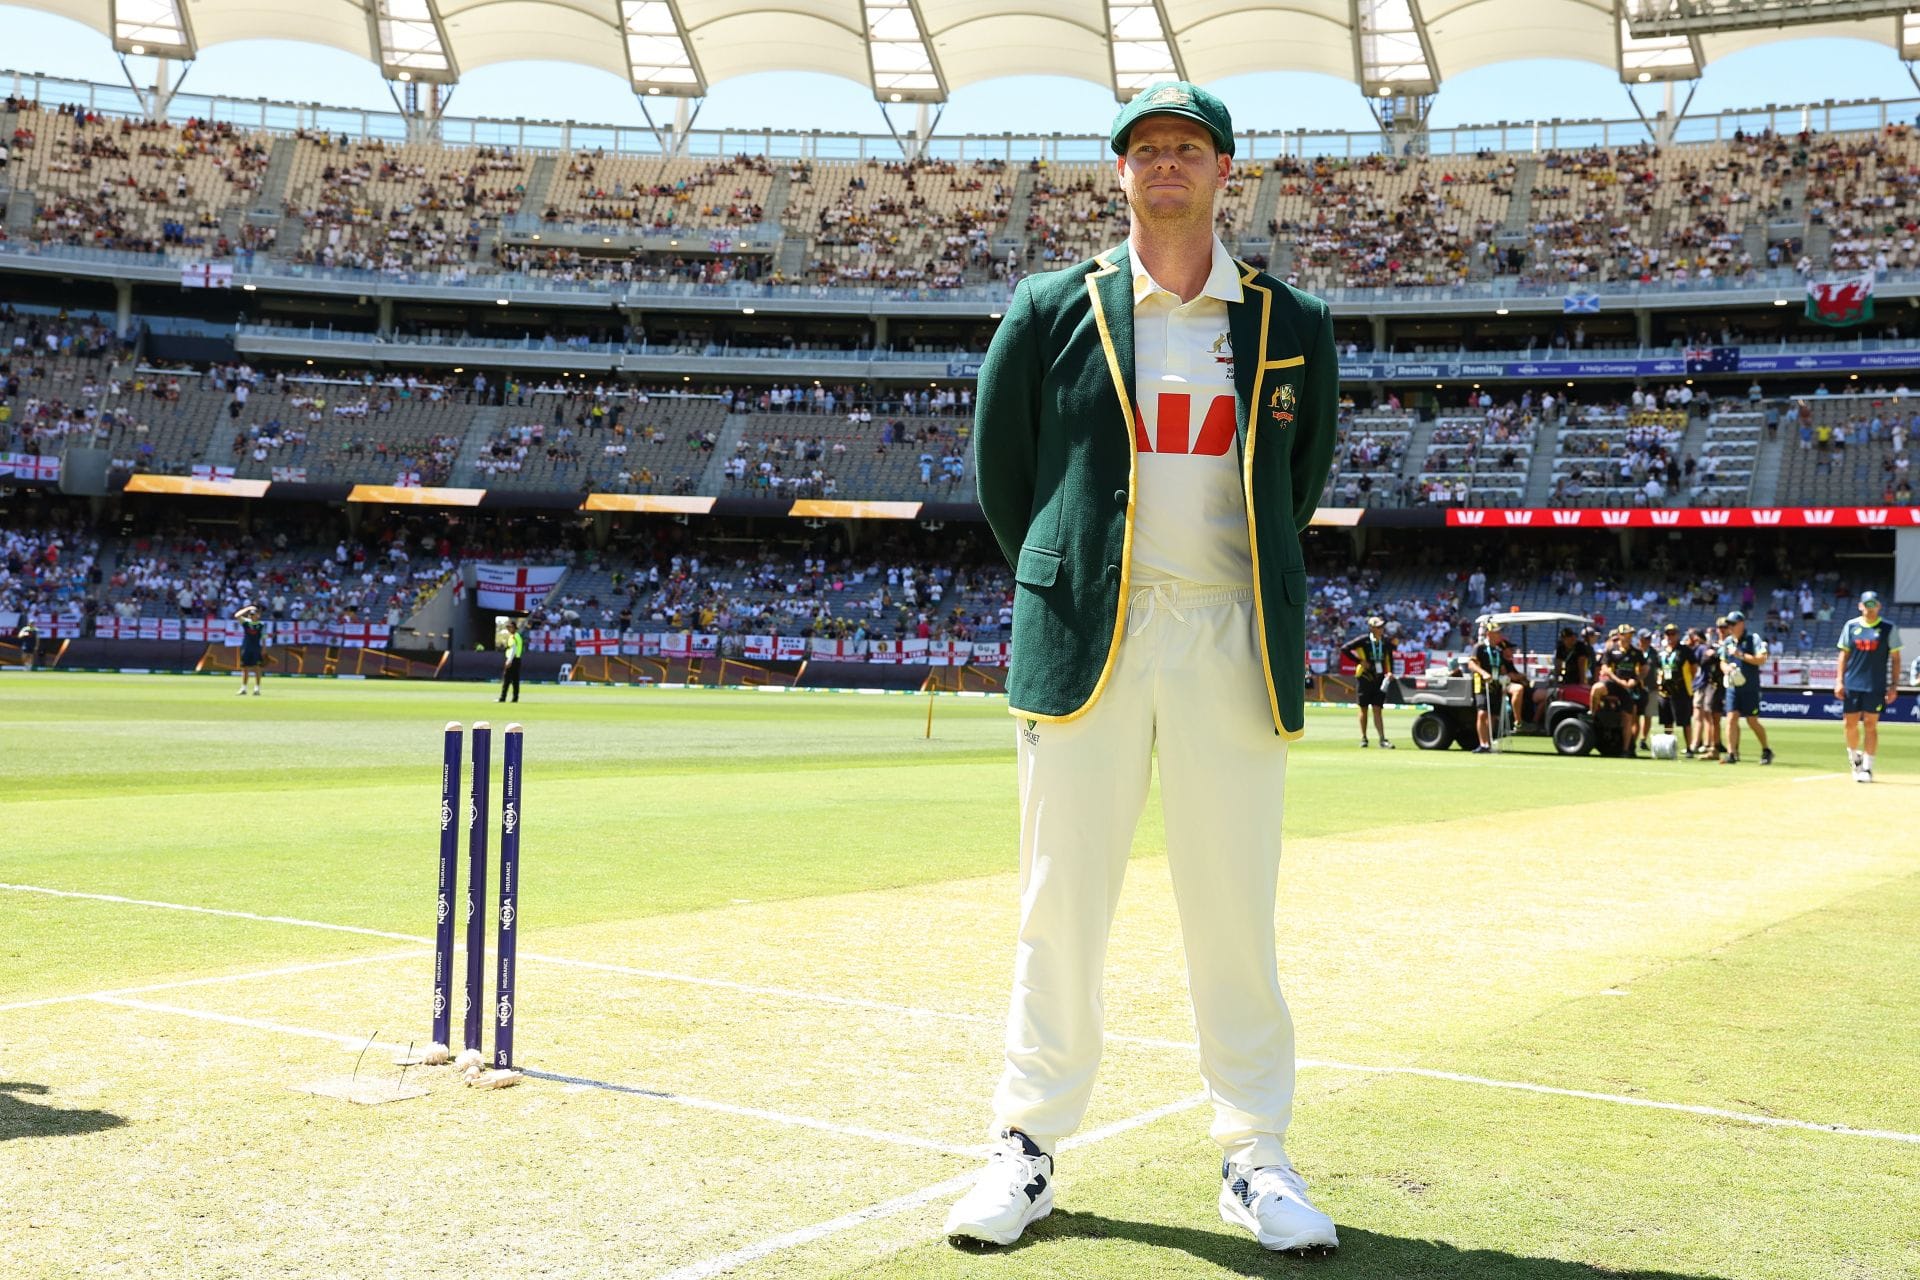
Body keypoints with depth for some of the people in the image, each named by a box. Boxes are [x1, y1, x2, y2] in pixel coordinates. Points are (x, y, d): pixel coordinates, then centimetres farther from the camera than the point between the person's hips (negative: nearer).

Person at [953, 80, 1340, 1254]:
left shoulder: (1294, 327, 9)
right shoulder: (1052, 311, 5)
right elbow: (1001, 466, 12)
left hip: (1235, 641, 1)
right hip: (1086, 640, 0)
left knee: (1236, 912, 4)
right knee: (1062, 904, 4)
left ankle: (1256, 1156, 16)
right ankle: (1030, 1147, 15)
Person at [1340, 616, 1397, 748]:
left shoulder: (1387, 641, 2)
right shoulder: (1363, 640, -10)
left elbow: (1390, 657, 13)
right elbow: (1344, 649, -10)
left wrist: (1390, 672, -3)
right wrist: (1359, 661, -12)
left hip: (1380, 679, 2)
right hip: (1364, 677, -2)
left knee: (1378, 710, -1)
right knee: (1364, 709, 7)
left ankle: (1382, 739, -5)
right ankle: (1363, 738, 18)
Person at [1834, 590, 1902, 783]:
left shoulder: (1889, 629, 1)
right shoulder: (1851, 626, 6)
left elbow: (1895, 658, 2)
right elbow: (1844, 654, 10)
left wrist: (1894, 685, -5)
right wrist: (1839, 680, 2)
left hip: (1876, 686, -2)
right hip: (1852, 685, 2)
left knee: (1870, 725, -4)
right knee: (1851, 724, 4)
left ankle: (1867, 767, 1)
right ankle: (1854, 756, 29)